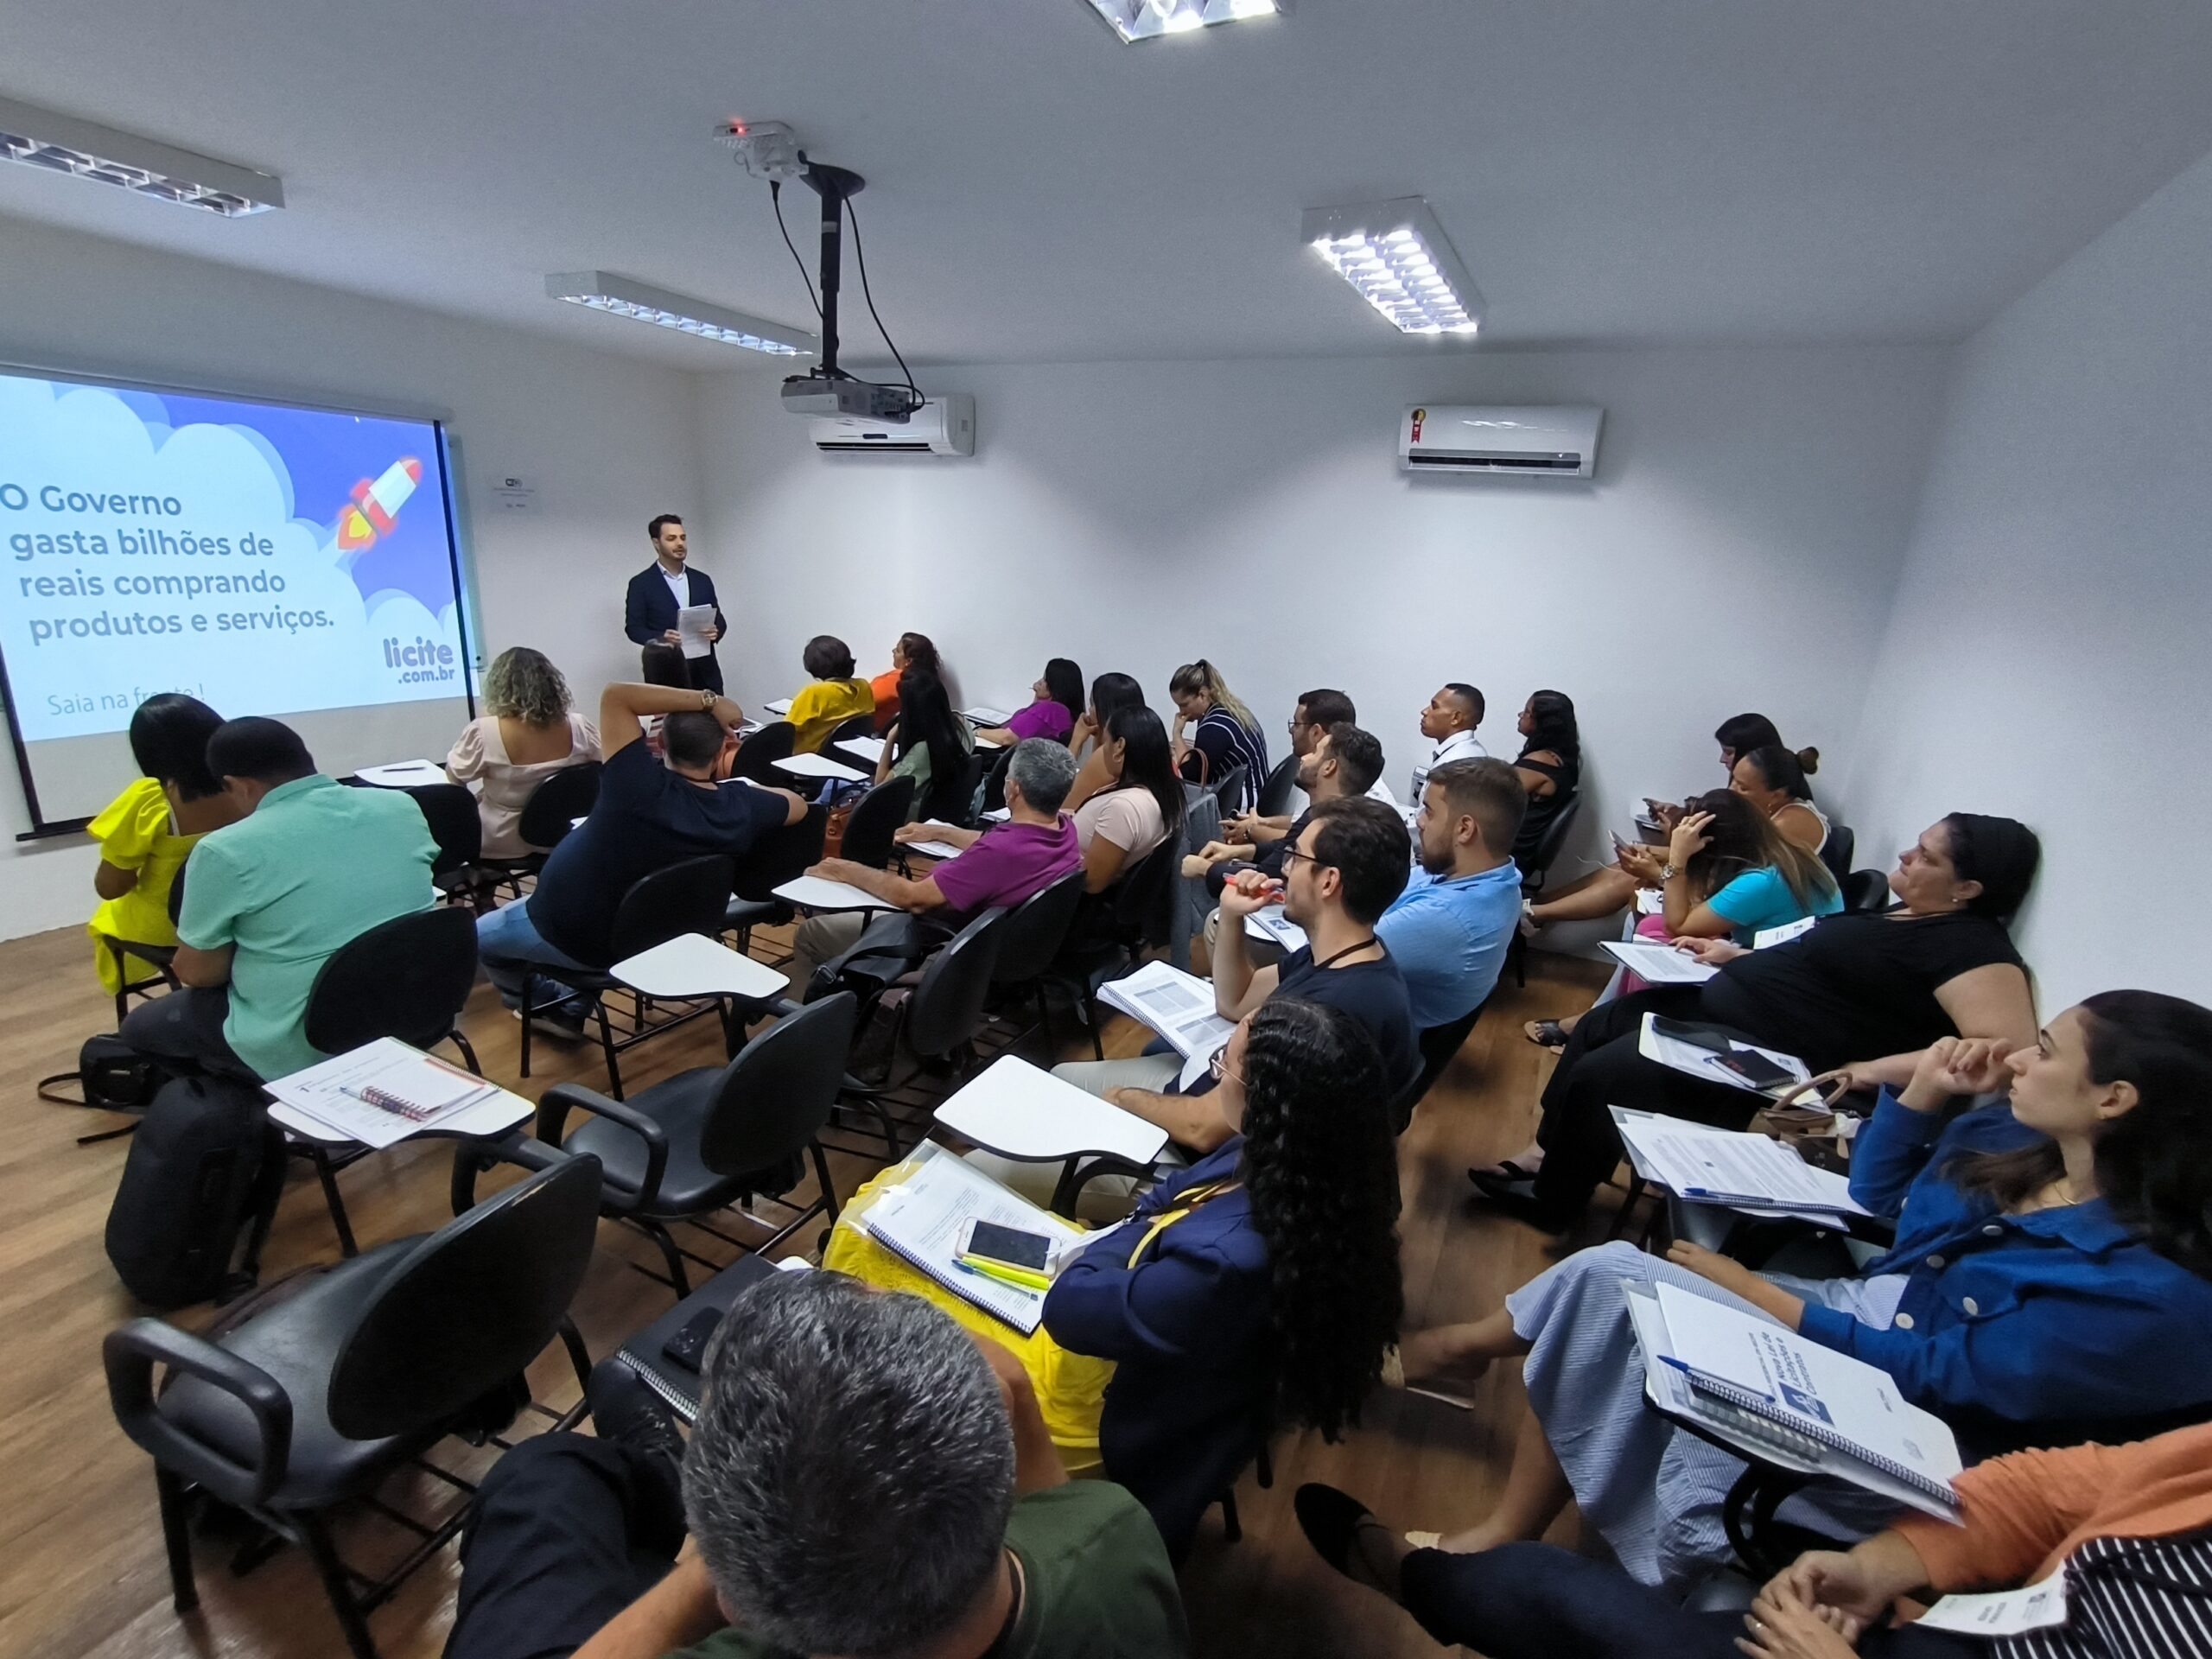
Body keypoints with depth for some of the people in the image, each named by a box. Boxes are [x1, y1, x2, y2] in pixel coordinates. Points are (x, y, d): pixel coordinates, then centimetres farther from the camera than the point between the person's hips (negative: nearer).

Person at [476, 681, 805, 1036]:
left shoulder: (641, 786, -36)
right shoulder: (741, 807, -24)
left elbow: (615, 695, -33)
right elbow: (798, 805, -4)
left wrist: (706, 700, -32)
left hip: (567, 935, -4)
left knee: (479, 934, 26)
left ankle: (541, 1002, 46)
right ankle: (571, 1011, 43)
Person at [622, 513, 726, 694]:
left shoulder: (702, 580, 13)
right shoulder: (641, 583, 2)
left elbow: (719, 620, 14)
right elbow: (633, 628, 0)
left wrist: (715, 631, -11)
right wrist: (660, 638, -20)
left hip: (705, 672, 4)